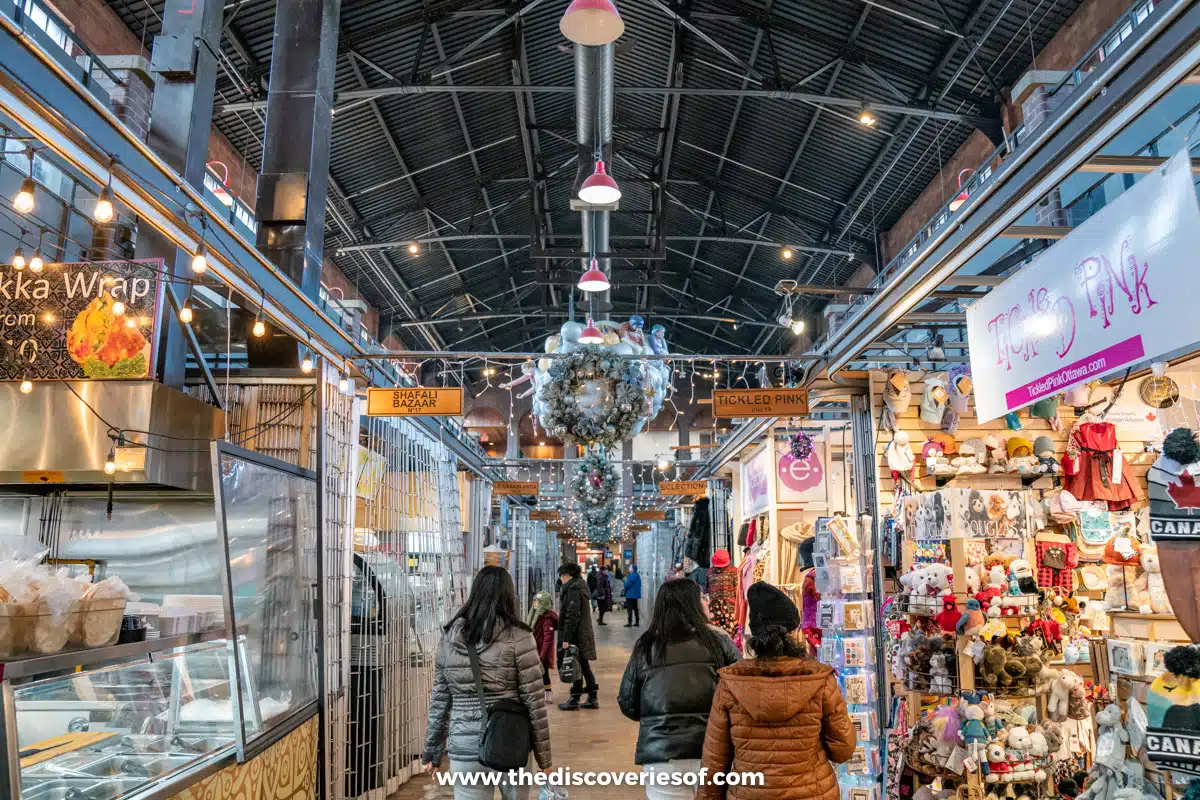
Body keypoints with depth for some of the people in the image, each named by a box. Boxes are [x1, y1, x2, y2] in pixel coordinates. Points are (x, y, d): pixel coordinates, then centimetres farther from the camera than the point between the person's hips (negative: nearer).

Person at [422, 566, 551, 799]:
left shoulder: (450, 637, 3)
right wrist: (543, 757, 0)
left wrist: (433, 752, 16)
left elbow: (439, 700, 7)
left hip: (464, 749, 2)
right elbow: (534, 700, -8)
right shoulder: (517, 636, -8)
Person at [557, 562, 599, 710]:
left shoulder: (573, 589, -16)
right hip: (584, 633, 9)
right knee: (584, 666, 14)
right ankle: (592, 698, 18)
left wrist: (566, 638, -21)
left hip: (576, 635, -9)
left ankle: (575, 700, 7)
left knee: (576, 667, -1)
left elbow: (572, 616, -21)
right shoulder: (580, 586, 13)